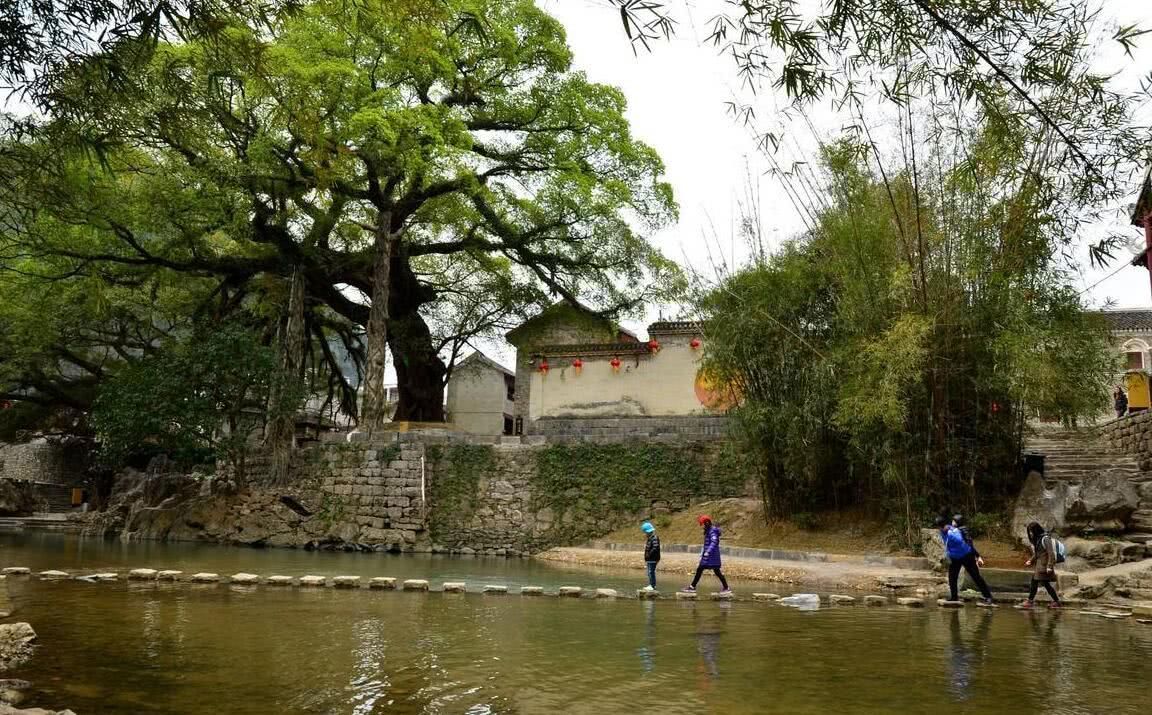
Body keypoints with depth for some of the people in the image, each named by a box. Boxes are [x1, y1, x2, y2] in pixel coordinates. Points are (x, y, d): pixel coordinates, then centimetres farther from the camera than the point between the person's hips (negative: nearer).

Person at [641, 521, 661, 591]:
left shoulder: (655, 538, -16)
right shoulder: (649, 538, 17)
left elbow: (655, 548, -25)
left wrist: (649, 554, -22)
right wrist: (646, 559, 22)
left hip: (653, 559, -11)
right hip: (649, 559, 11)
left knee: (651, 572, -10)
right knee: (650, 572, 15)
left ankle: (653, 586, -8)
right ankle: (651, 585, 22)